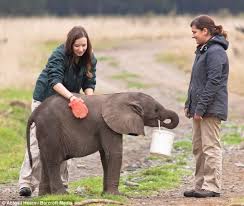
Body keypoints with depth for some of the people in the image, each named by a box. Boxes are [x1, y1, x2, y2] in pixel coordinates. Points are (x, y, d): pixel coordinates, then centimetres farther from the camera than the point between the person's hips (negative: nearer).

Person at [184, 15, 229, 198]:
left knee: (210, 147, -7)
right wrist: (189, 104, 16)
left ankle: (212, 186, -4)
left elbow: (213, 82, -20)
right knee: (198, 148, 12)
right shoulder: (203, 50, 17)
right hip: (200, 108, 10)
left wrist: (200, 107, -20)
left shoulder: (216, 52, -15)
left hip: (211, 108, -10)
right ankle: (201, 185, 16)